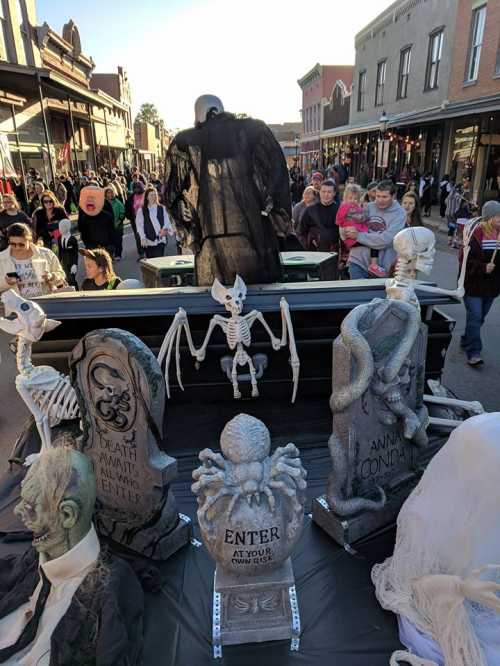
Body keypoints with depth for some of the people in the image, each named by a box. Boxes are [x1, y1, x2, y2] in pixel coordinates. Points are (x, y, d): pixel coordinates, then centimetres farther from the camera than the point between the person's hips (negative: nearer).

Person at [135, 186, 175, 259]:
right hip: (148, 241, 1)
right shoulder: (141, 211, 5)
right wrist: (143, 238, -11)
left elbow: (167, 222, 4)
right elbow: (139, 225, 1)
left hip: (160, 240, 0)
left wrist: (165, 229, -18)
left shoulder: (162, 209, 8)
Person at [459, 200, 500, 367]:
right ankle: (473, 353, -1)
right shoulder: (476, 234, -15)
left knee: (480, 317, 15)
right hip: (474, 284, -6)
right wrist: (483, 267, -24)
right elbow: (465, 259, -16)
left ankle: (466, 341, 34)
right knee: (475, 317, -7)